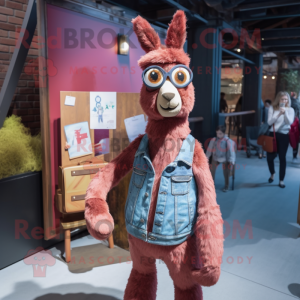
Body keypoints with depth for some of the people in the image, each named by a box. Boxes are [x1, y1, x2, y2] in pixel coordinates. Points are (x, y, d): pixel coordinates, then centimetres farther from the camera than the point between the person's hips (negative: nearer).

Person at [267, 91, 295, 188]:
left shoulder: (290, 110, 0)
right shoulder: (272, 108, 1)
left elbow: (289, 122, -14)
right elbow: (269, 122, -7)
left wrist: (285, 112, -25)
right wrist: (279, 114, -19)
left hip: (284, 135, -1)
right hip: (273, 134, 1)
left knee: (282, 158, 2)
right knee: (270, 156, 4)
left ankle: (281, 180, 13)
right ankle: (272, 174, 33)